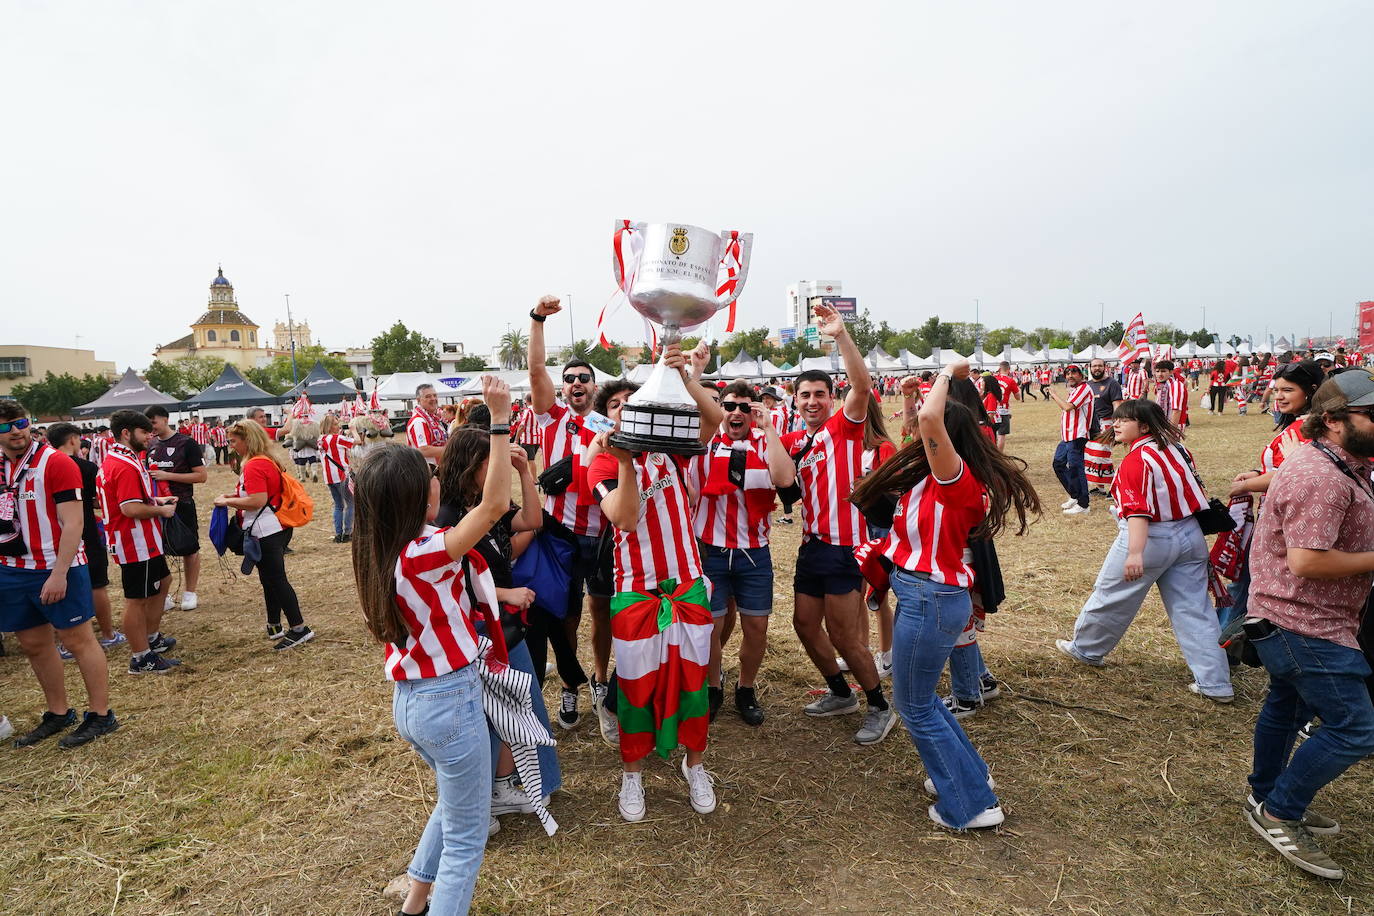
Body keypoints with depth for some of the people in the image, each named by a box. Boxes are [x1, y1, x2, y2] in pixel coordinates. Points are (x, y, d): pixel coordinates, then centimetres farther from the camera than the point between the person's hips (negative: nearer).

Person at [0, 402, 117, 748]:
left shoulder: (55, 463, -12)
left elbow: (72, 523, -15)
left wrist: (58, 574, -19)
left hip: (56, 569, -6)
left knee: (77, 638, 1)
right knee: (33, 644, 14)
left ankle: (100, 715, 12)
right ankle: (58, 713, 29)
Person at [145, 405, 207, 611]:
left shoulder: (186, 443, -9)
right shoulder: (150, 444, 7)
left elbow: (202, 476, -13)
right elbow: (147, 471, 23)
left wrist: (168, 475, -19)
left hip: (181, 503, -5)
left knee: (190, 549, 7)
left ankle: (189, 593, 21)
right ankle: (165, 594, 20)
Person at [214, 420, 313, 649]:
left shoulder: (254, 465, -18)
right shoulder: (271, 460, 12)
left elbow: (257, 501, -25)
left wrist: (227, 501, -13)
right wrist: (235, 496, 12)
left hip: (266, 532, -10)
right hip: (278, 528, 10)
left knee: (275, 579, -4)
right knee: (271, 578, 17)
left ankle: (299, 629, 0)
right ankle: (274, 627, 27)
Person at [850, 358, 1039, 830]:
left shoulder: (956, 477, -19)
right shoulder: (941, 479, 7)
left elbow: (930, 417, -34)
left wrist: (948, 373, -19)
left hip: (930, 600, -9)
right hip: (925, 595, 9)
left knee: (917, 707, 7)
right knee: (920, 698, 24)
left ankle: (972, 805, 21)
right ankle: (968, 774, 40)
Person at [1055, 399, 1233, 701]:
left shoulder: (1136, 459, -17)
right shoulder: (1174, 447, 7)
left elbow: (1139, 510, -28)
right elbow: (1192, 490, 16)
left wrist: (1135, 552, -35)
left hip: (1150, 538, -8)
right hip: (1190, 535, 8)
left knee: (1111, 598, 11)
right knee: (1194, 610, 10)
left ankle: (1085, 650, 29)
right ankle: (1216, 684, 12)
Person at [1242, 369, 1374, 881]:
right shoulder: (1320, 478, -24)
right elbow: (1307, 561, -30)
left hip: (1292, 619, 11)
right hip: (1304, 625, -11)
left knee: (1288, 705, 22)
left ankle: (1266, 799, 40)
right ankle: (1279, 816, 10)